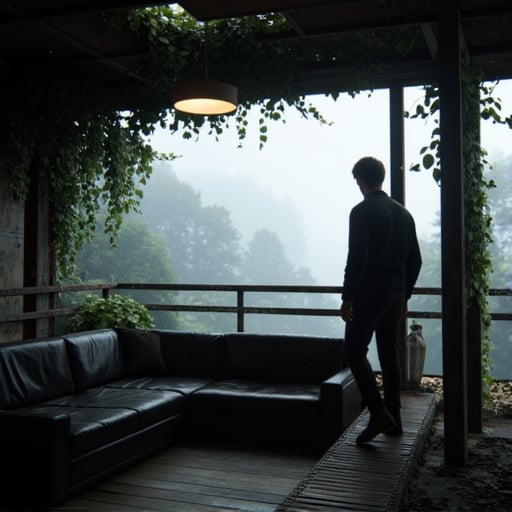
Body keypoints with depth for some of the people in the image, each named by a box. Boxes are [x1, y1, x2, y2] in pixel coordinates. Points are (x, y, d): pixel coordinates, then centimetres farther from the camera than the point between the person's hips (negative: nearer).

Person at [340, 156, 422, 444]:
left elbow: (357, 258, -18)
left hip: (369, 293, -7)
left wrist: (347, 298, -13)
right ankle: (394, 419, 15)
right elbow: (415, 260, 14)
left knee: (356, 352, -2)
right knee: (390, 355, 11)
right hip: (396, 294, 7)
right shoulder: (403, 213, 13)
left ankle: (379, 412, -12)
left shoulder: (362, 212, -9)